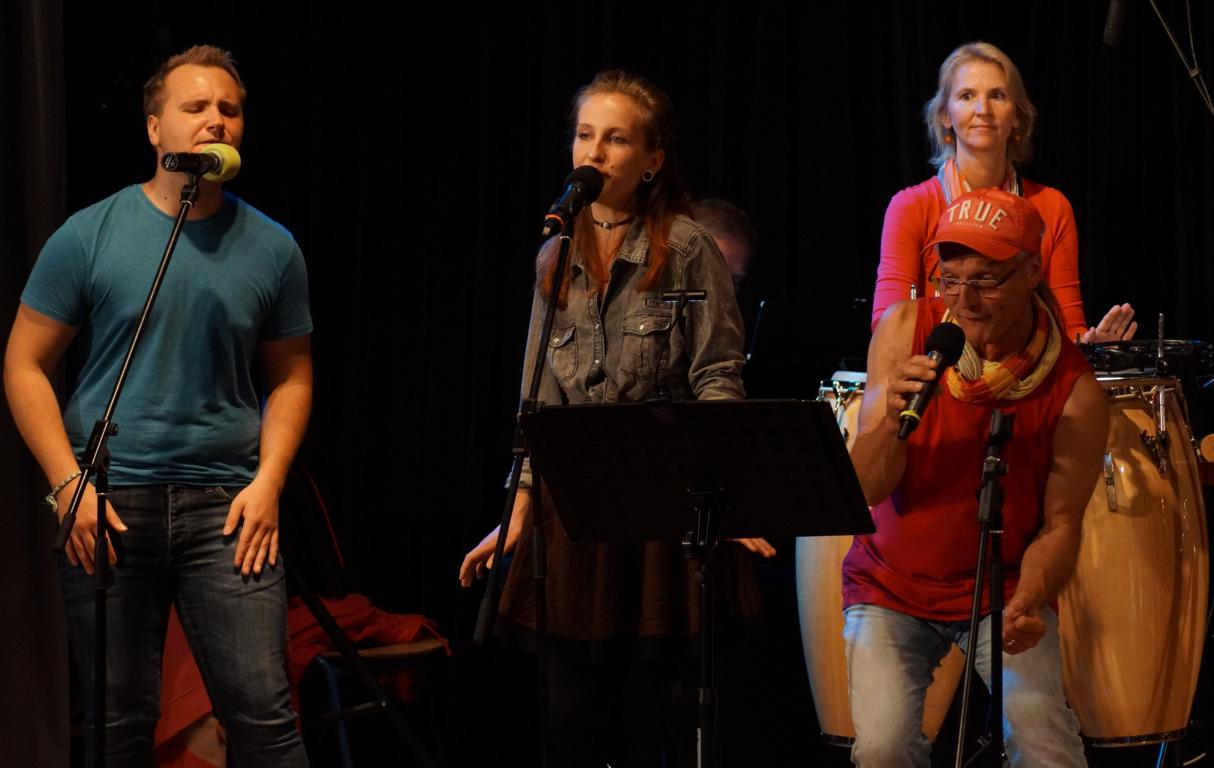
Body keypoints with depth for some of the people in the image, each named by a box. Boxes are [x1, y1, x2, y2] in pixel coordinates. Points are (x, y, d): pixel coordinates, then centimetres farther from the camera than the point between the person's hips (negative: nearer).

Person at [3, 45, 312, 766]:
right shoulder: (89, 237, 1)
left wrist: (268, 479, 0)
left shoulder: (271, 249, 6)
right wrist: (69, 483, -6)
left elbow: (291, 377, 15)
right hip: (108, 503, 0)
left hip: (226, 507, 1)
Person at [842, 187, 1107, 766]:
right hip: (892, 588, 1)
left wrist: (1030, 601, -28)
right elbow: (868, 489, -12)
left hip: (1003, 588, -1)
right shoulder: (905, 332, -10)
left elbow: (1060, 523, -8)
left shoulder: (1075, 391, -15)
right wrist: (891, 421, -33)